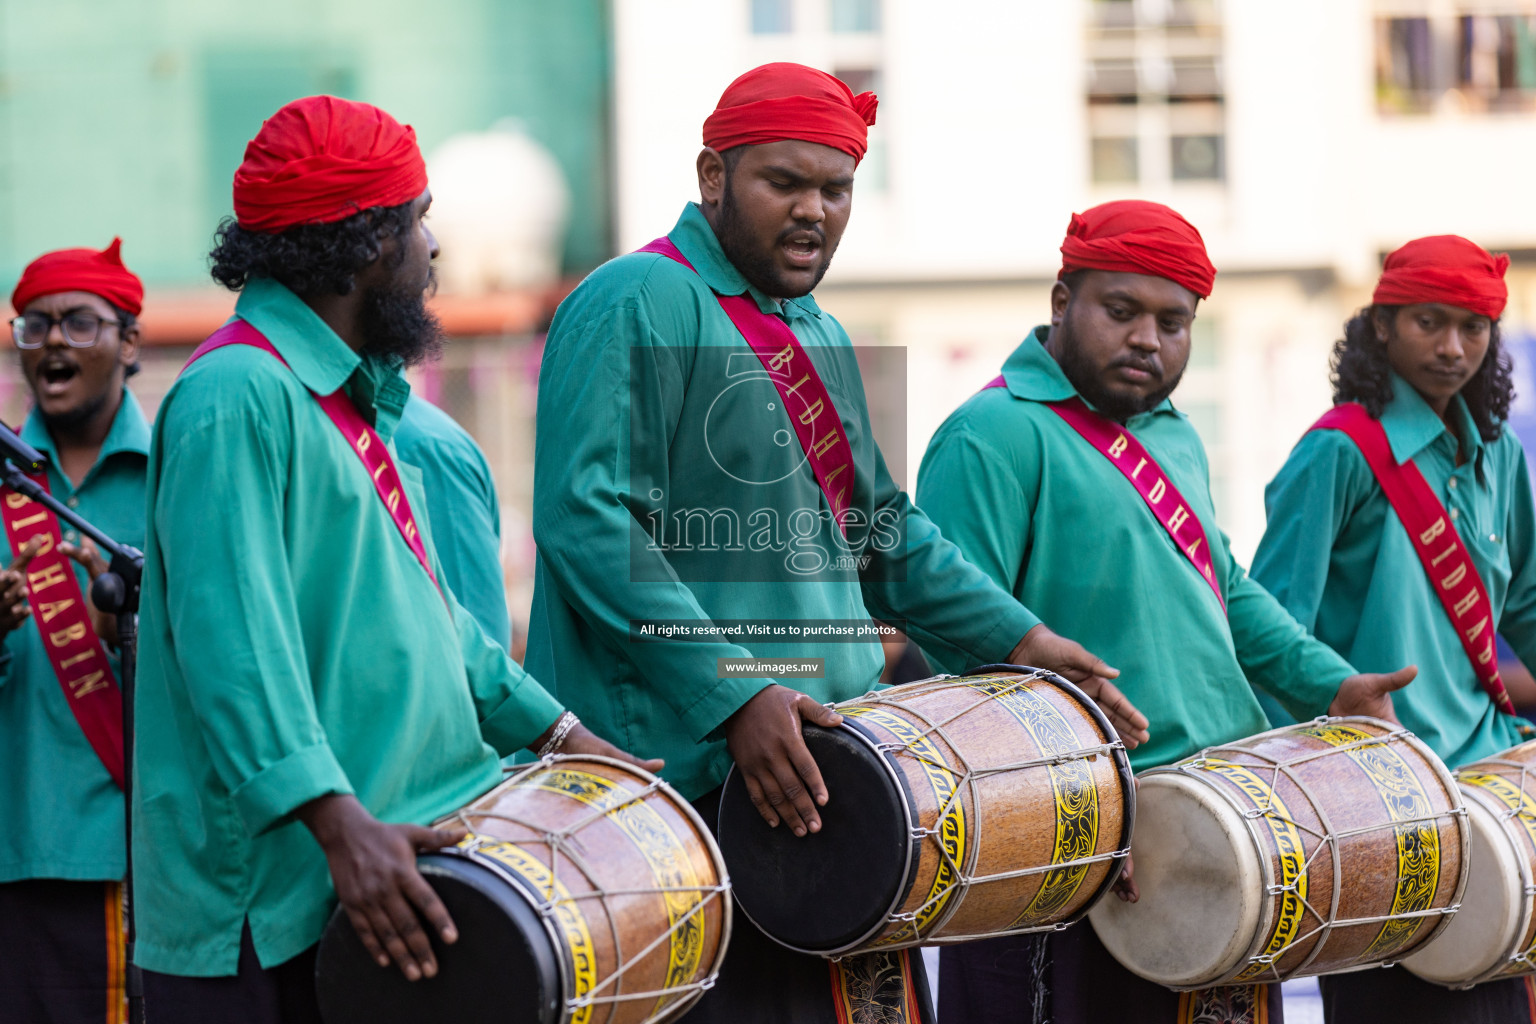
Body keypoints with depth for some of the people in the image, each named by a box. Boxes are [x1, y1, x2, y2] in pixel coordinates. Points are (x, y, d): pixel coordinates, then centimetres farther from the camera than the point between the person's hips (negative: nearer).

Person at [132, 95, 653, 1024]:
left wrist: (551, 729, 19)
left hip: (405, 843, 10)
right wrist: (337, 822, -32)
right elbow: (233, 637, -24)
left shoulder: (355, 395, 19)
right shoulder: (235, 396, -14)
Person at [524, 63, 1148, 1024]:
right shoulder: (638, 304, -8)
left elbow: (880, 528, 28)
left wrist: (1017, 638, 16)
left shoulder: (817, 336, 20)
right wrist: (731, 698, -24)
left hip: (830, 760, 9)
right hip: (680, 779, -9)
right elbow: (587, 518, -19)